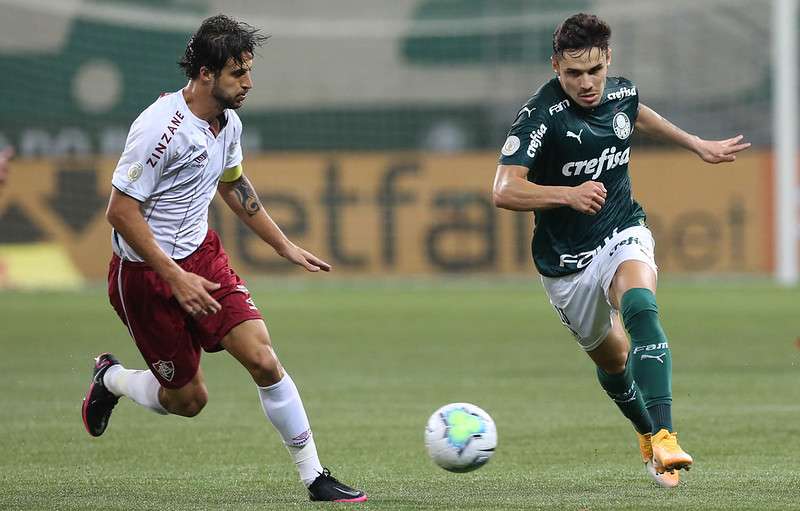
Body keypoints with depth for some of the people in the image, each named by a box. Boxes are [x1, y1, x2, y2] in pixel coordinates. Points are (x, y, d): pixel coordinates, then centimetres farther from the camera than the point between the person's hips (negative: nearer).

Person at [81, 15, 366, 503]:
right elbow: (121, 212, -23)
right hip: (146, 271, -6)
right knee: (188, 398, 2)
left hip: (202, 255, 6)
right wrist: (176, 278, -25)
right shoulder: (161, 128, -25)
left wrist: (286, 246, 20)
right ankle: (111, 379, 32)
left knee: (263, 358, -10)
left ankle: (315, 477, -4)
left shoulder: (227, 122, 1)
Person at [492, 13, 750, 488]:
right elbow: (505, 191, -30)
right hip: (566, 261, -1)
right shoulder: (540, 115, -21)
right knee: (612, 359, 13)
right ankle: (648, 435, 45)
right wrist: (568, 194, -45)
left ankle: (664, 439, -40)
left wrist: (698, 145, 31)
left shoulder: (621, 93, -5)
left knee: (640, 308, -31)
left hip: (623, 234, 1)